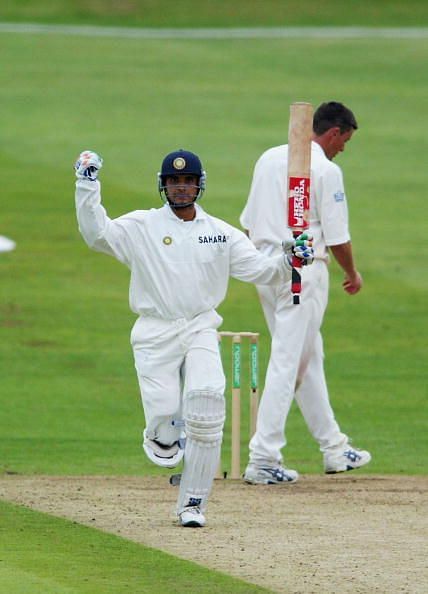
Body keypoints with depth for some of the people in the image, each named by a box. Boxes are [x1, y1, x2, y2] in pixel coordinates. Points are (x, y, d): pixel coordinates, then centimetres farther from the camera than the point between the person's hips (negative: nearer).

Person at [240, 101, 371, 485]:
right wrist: (352, 274, 6)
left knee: (308, 357, 16)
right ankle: (264, 460, -8)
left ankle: (334, 448, 24)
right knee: (288, 363, -6)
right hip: (304, 273, -8)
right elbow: (337, 237, -11)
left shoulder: (269, 158, 11)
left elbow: (249, 223, 15)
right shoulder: (326, 170, -11)